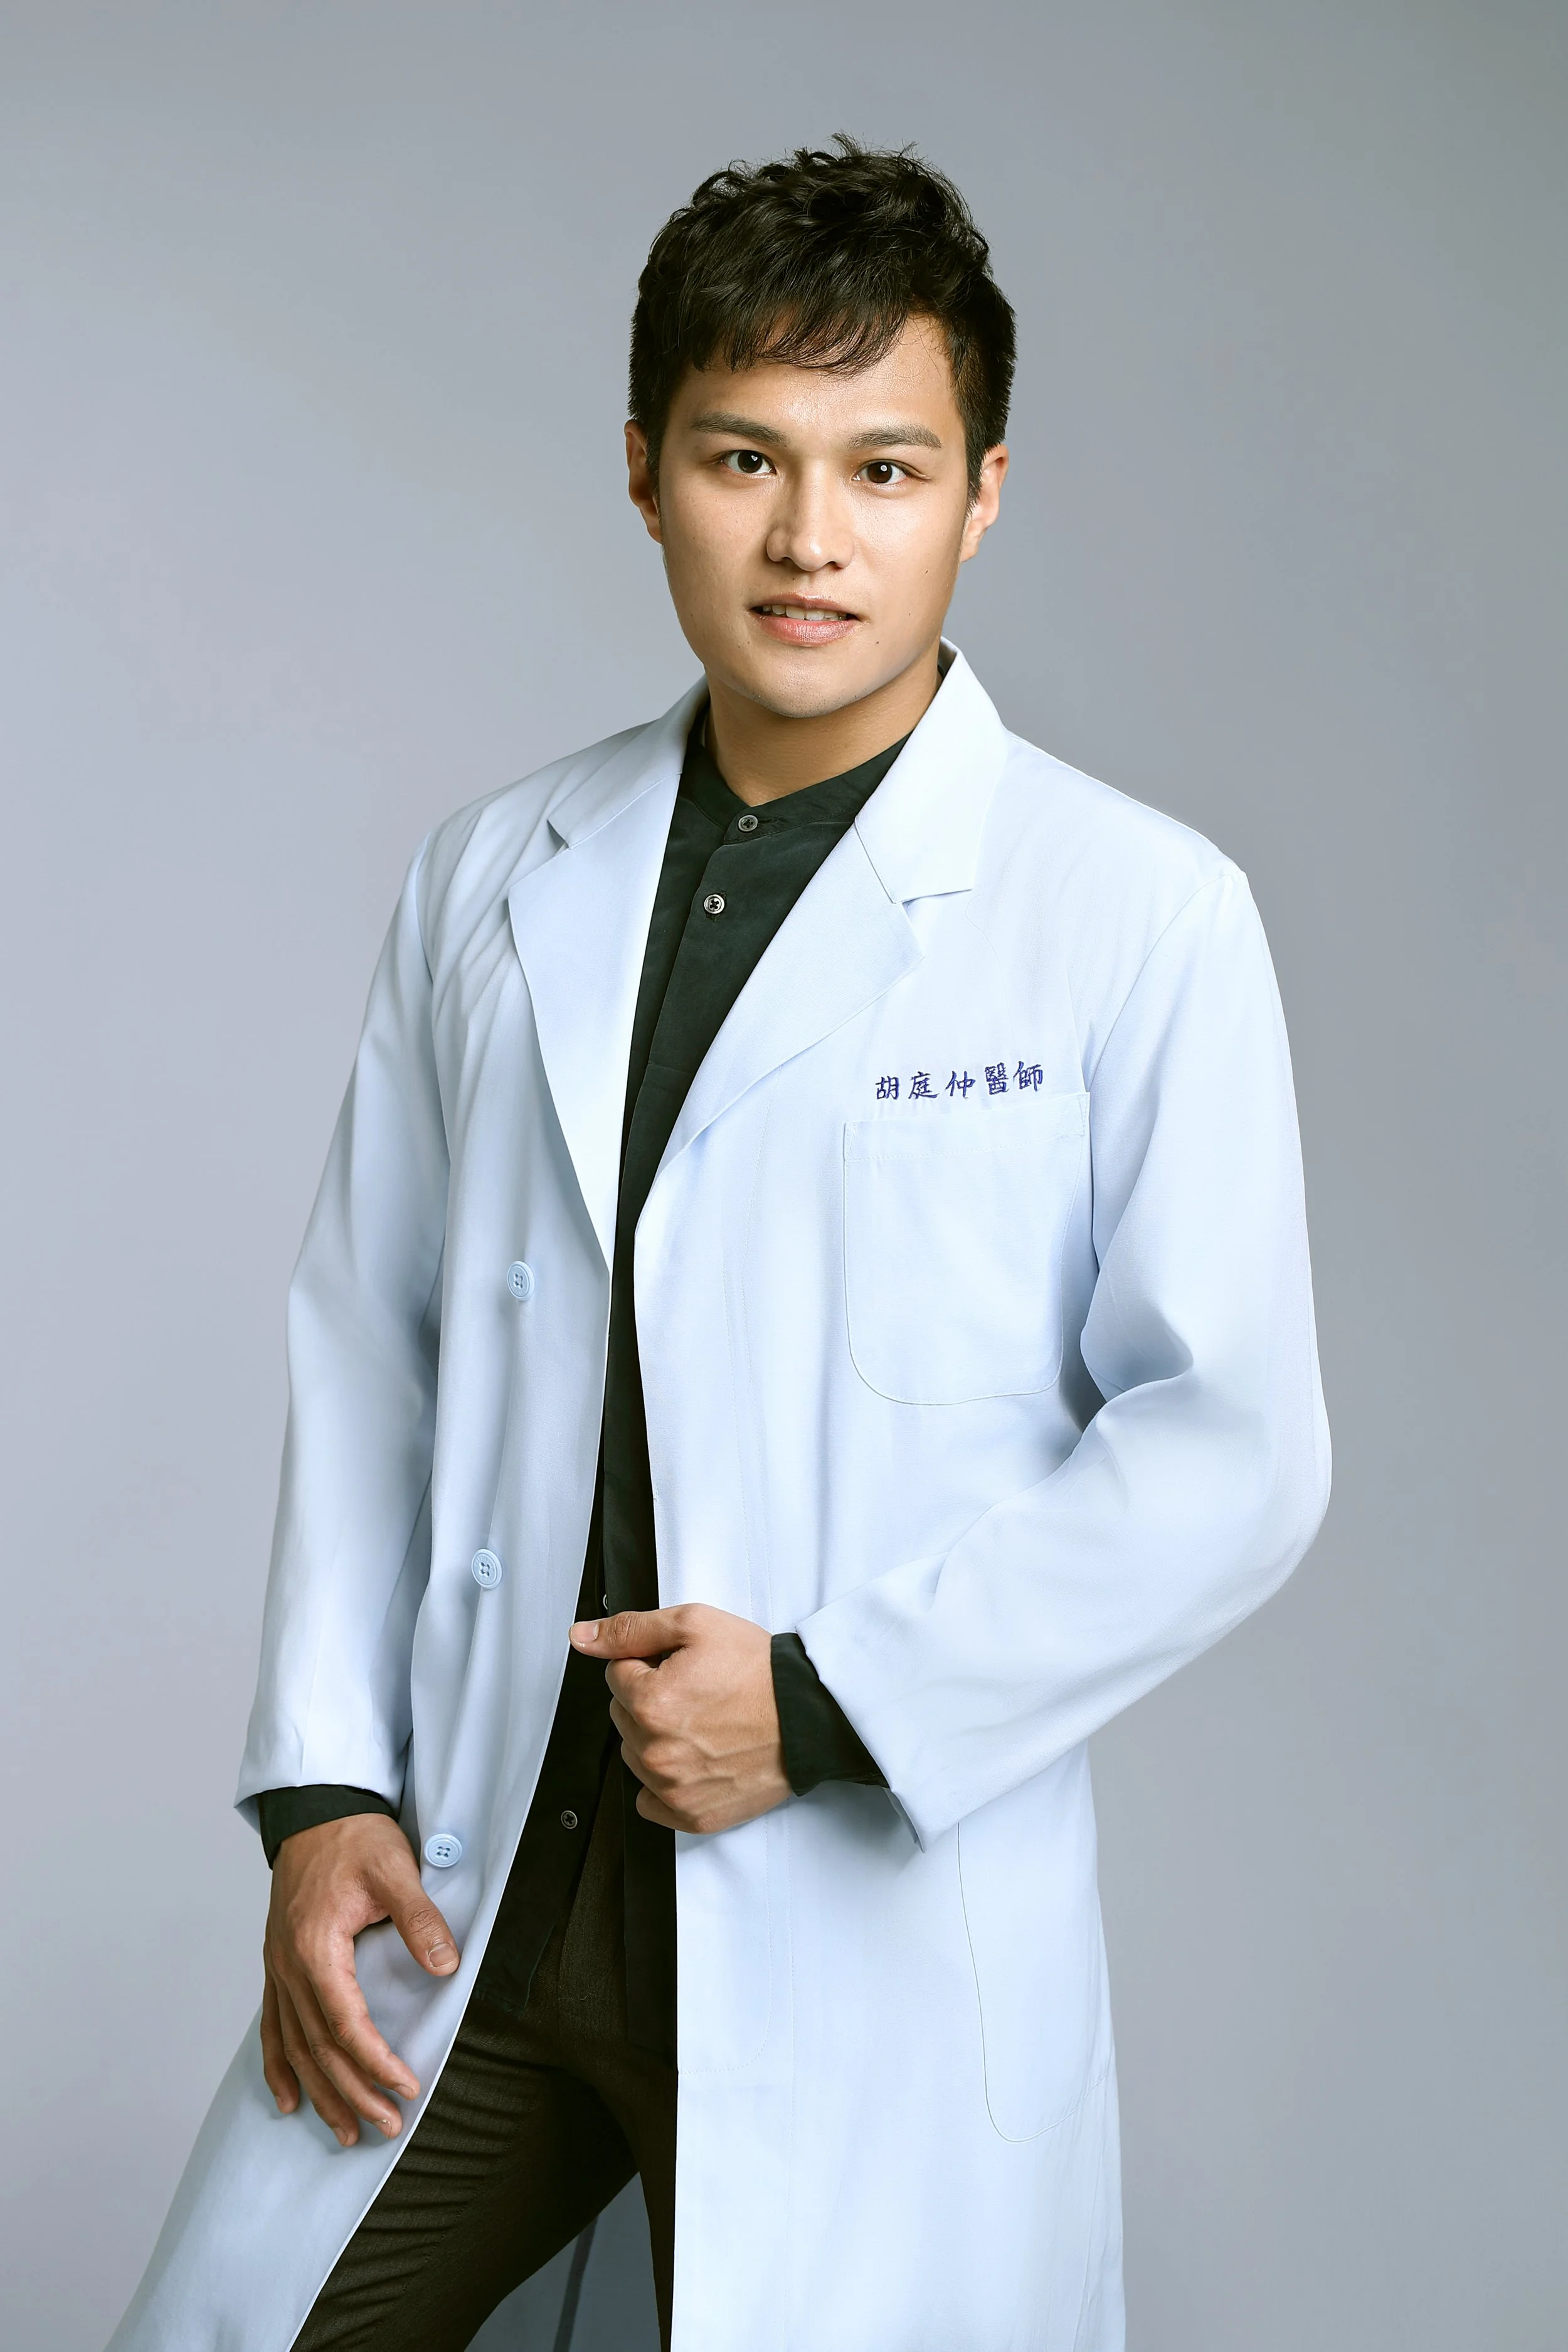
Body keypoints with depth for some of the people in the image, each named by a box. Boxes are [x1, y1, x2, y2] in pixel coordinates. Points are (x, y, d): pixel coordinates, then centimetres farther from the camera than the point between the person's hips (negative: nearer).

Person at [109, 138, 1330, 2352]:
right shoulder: (492, 881, 8)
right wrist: (321, 1785, 3)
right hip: (472, 1884, 4)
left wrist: (834, 1699, -13)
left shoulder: (1142, 915, -6)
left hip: (877, 1906, -4)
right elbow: (368, 1345, 10)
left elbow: (1232, 1446, -7)